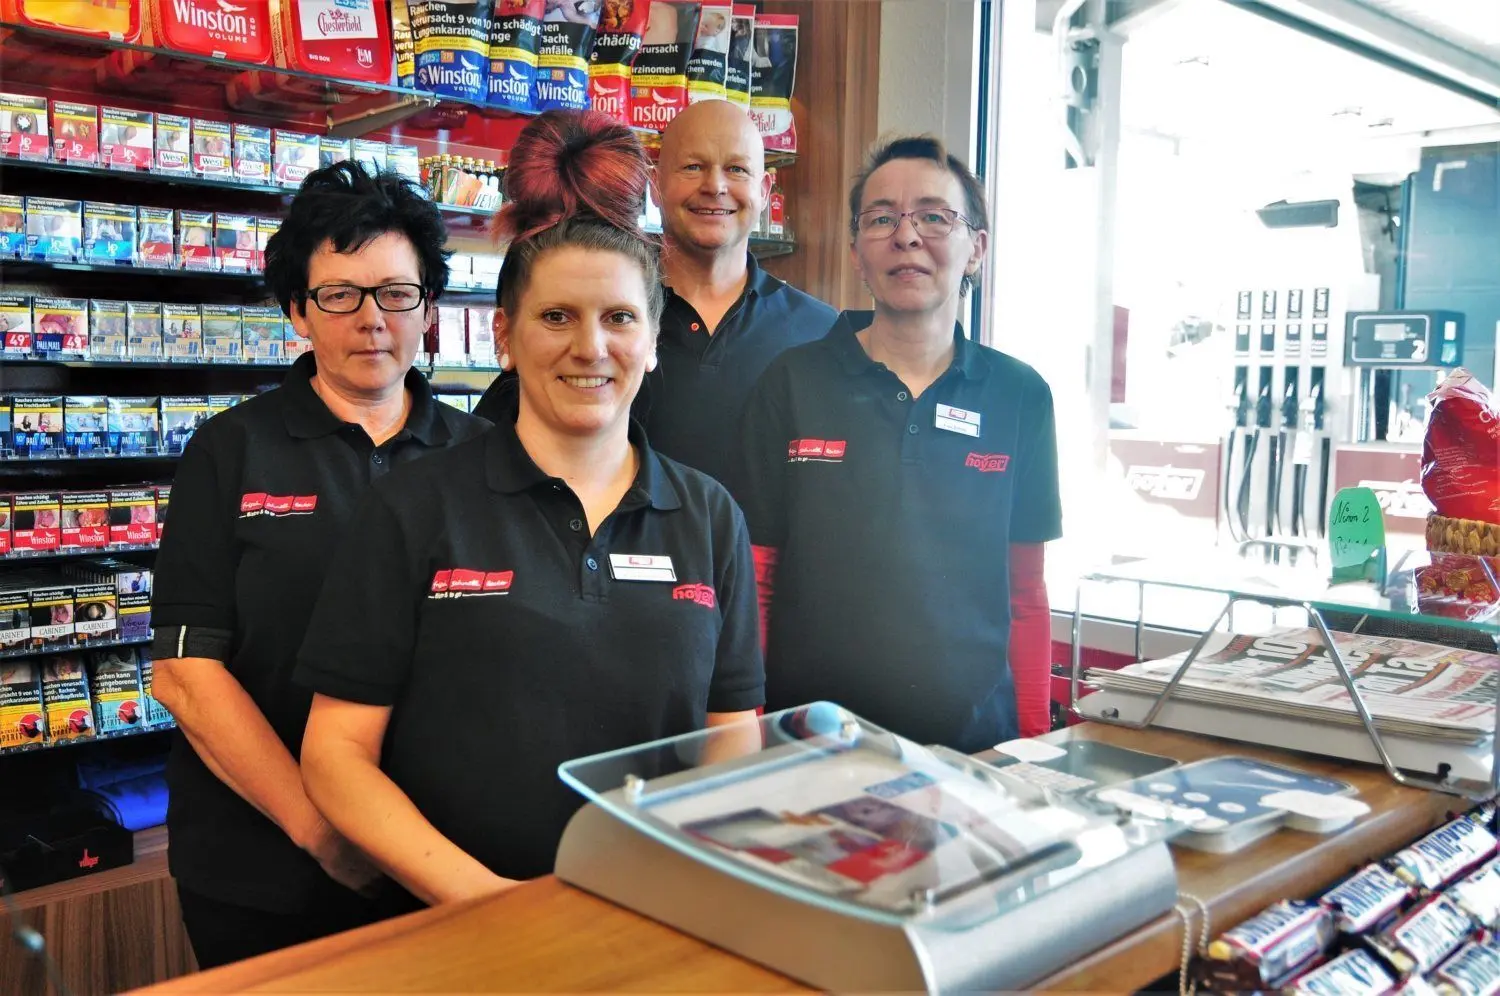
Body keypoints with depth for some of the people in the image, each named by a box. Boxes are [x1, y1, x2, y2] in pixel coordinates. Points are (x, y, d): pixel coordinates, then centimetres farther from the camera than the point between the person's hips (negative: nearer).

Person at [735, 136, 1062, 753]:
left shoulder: (1019, 395, 2)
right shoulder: (792, 383, -3)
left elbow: (1026, 594, 6)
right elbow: (754, 581, -1)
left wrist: (1036, 750, 3)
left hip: (975, 742, 2)